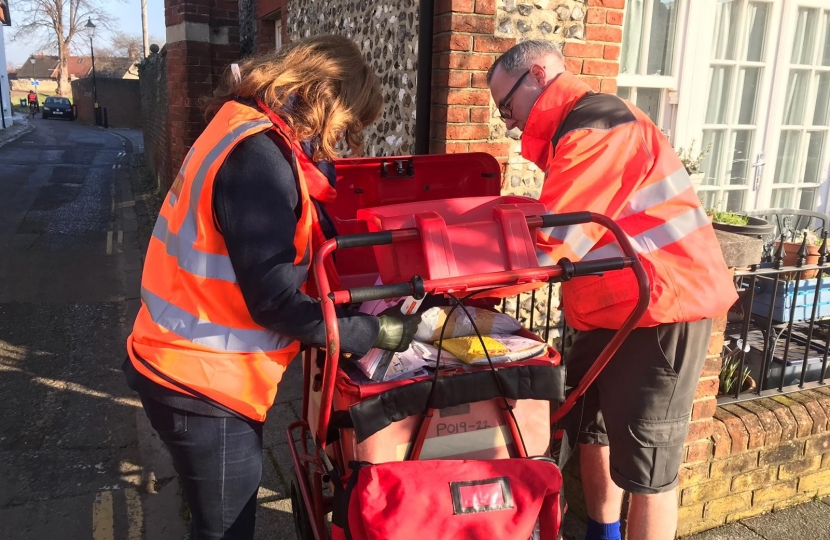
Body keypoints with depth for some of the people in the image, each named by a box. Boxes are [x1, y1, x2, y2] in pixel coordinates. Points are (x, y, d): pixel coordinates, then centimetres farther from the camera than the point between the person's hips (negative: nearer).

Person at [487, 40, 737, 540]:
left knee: (644, 462, -1)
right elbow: (557, 231, 12)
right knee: (591, 429, 19)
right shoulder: (575, 130, 15)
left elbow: (551, 245, -26)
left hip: (661, 305, -10)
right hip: (611, 308, 10)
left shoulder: (595, 127, -19)